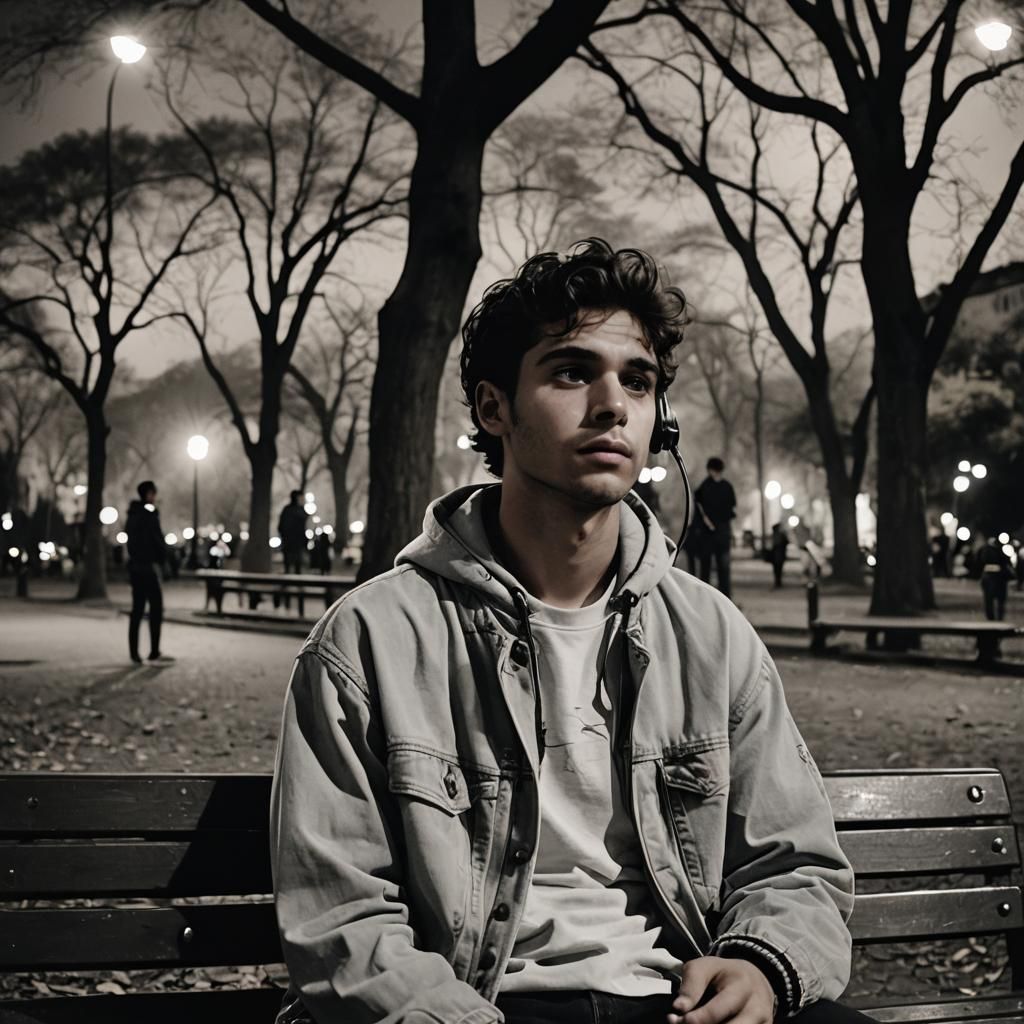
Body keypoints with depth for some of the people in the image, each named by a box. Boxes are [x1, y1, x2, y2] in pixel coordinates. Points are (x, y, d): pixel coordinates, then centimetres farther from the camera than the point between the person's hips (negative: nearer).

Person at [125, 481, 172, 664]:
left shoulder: (132, 515, 15)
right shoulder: (149, 515, -13)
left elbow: (131, 541, 16)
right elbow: (158, 541, -16)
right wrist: (163, 558, -2)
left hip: (135, 565, 9)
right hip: (149, 566, -9)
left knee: (137, 609, 9)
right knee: (156, 608, -5)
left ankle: (134, 652, 8)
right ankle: (154, 652, -6)